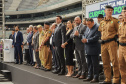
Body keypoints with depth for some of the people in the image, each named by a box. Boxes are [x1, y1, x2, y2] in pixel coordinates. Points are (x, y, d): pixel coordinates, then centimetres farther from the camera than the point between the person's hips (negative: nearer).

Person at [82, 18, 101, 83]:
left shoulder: (97, 28, -12)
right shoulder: (88, 28, 15)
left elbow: (96, 37, -21)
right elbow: (84, 35, 22)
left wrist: (87, 40, -19)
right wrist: (84, 39, -2)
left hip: (94, 49, -9)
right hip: (88, 49, 9)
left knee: (95, 64, -2)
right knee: (89, 63, 15)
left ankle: (96, 77, 5)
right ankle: (90, 76, 24)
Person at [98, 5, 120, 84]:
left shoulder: (114, 21, 0)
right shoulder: (102, 22, 14)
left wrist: (115, 37, -5)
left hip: (112, 43, -6)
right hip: (103, 44, 6)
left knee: (114, 62, -7)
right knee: (105, 63, 8)